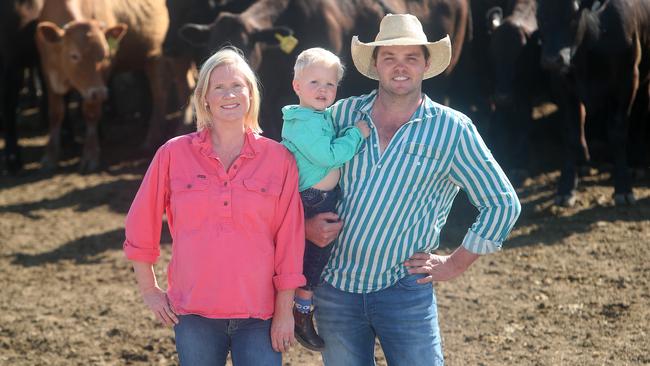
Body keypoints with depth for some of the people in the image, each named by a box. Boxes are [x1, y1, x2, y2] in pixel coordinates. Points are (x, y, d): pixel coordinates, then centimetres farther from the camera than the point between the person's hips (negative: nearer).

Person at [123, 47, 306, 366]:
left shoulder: (279, 159, 2)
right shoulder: (174, 154, 2)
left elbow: (289, 240, 2)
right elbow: (140, 226, 10)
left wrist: (284, 311, 0)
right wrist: (148, 290, 10)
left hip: (258, 315, 0)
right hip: (194, 315, 1)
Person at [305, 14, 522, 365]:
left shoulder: (452, 129, -3)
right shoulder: (343, 114, 3)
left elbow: (502, 204, 2)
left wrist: (454, 264, 0)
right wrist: (305, 224, -3)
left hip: (406, 292, -2)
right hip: (335, 286, 2)